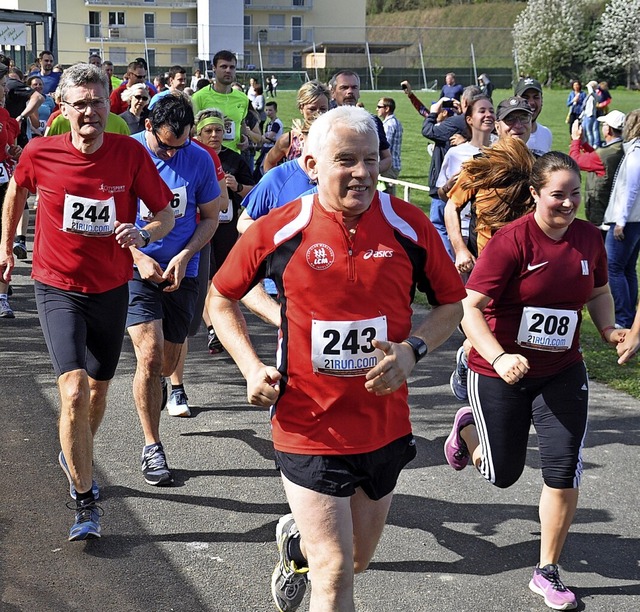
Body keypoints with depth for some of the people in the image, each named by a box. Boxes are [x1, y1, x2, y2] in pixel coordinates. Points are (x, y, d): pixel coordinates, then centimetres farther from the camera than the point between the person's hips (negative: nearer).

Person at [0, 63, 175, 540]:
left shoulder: (130, 154, -12)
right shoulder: (41, 154, -12)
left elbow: (166, 214, -5)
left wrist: (144, 234, -26)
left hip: (111, 288, 2)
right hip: (59, 289, -2)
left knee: (99, 387, 19)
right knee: (74, 392, -18)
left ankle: (76, 458, 49)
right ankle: (86, 504, -8)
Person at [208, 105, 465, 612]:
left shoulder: (409, 225, -7)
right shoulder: (278, 231, -9)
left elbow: (451, 303, 4)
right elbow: (222, 298, 6)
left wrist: (412, 350, -14)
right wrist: (252, 367, -8)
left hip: (386, 429, 3)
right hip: (310, 431, -3)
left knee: (357, 560, 22)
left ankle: (297, 538, 53)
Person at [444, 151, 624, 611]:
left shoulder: (589, 237, -4)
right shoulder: (512, 241, -21)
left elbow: (599, 292, 15)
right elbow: (469, 307, -23)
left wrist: (608, 330, -4)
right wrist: (499, 358, -36)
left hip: (562, 374, 4)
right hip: (502, 372, -3)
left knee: (564, 472, -3)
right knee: (503, 475, 12)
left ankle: (548, 573, 16)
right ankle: (469, 427, 47)